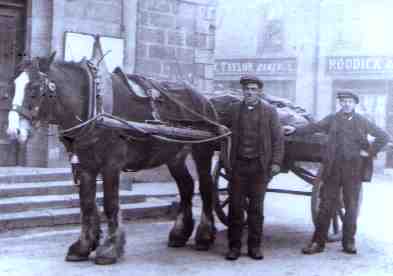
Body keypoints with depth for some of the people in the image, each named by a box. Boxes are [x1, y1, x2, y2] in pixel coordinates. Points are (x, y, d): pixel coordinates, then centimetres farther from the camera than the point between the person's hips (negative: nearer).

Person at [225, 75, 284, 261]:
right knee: (235, 206, 2)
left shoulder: (269, 111, 1)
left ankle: (255, 246, 16)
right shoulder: (234, 109, 7)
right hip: (238, 164, 1)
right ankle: (234, 246, 11)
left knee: (256, 207, 6)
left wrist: (276, 162, -7)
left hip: (260, 165, -1)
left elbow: (277, 139, 0)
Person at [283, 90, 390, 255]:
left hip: (353, 171, 1)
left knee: (351, 207, 8)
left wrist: (370, 152, -1)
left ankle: (349, 242, 19)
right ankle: (318, 242, 6)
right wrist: (295, 131, -22)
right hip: (333, 170, 0)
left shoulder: (362, 122, 6)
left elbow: (383, 137, 8)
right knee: (326, 206, 1)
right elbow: (314, 127, -7)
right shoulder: (332, 119, 6)